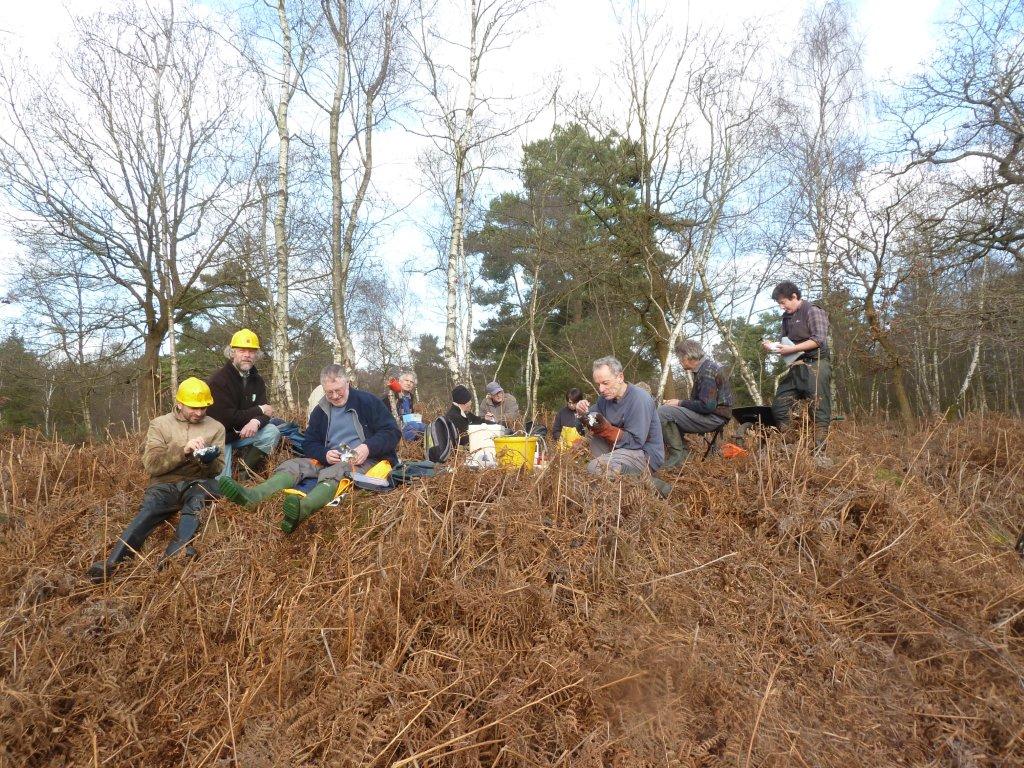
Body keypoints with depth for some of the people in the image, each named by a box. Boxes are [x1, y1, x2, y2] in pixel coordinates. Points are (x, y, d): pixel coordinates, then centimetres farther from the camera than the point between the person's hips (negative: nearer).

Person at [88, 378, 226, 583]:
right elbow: (151, 464, -2)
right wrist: (183, 450, -17)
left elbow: (217, 470, 9)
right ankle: (113, 562, -47)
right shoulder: (160, 424, 10)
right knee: (149, 509, -31)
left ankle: (176, 552, -55)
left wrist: (209, 461, -16)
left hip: (198, 482, 0)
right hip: (165, 483, 1)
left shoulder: (216, 427, 12)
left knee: (198, 495, -36)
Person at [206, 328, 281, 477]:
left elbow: (265, 410, -7)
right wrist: (259, 411, -18)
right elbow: (226, 417, -27)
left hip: (242, 433, 6)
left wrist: (256, 421, -32)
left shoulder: (257, 380, 0)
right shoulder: (218, 380, -21)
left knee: (272, 432, -17)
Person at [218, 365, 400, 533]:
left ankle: (301, 509, -68)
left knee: (332, 473, -37)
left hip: (365, 459, -6)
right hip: (331, 460, 6)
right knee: (293, 465, -16)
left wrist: (368, 447, -24)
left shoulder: (368, 402, -1)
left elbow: (392, 433, -6)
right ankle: (250, 496, -43)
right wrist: (325, 455, -10)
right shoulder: (320, 411, 14)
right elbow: (311, 444, 14)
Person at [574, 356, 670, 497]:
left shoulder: (640, 400, -22)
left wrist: (605, 429, -30)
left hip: (646, 453, -9)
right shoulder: (607, 396, 3)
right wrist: (583, 412, -12)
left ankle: (645, 480, -14)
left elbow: (635, 442, -24)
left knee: (595, 468, -25)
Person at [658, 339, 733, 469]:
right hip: (710, 415, 11)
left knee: (663, 412, -22)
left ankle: (677, 457, -15)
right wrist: (679, 403, 9)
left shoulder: (707, 371, -18)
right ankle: (683, 451, 13)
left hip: (714, 417, -11)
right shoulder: (704, 367, 13)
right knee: (669, 412, 22)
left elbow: (707, 406, -25)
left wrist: (680, 403, -14)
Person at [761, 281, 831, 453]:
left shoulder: (813, 311, -4)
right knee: (779, 407, 3)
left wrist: (792, 348, -17)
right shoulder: (787, 317, 18)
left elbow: (819, 340, -14)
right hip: (795, 367, 8)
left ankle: (819, 453, -8)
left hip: (815, 366, -8)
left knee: (820, 410, -7)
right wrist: (774, 346, 4)